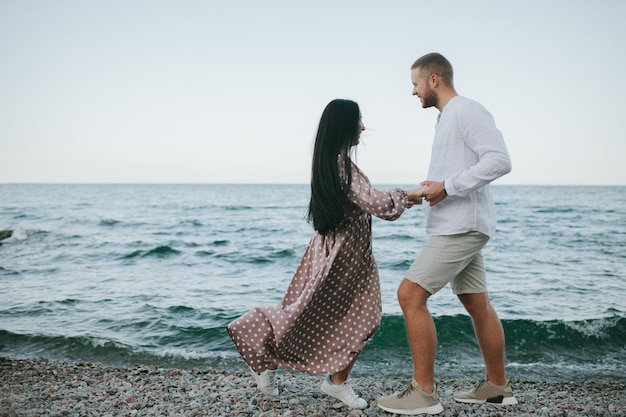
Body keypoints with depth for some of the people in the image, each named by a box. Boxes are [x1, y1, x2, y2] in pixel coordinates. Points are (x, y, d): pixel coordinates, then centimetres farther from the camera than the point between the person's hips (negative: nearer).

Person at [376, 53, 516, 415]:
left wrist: (447, 187, -21)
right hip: (458, 226, 10)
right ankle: (498, 386, 24)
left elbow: (499, 161, -22)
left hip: (460, 227, -10)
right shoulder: (447, 117, 20)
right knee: (478, 303, 14)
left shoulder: (467, 111, -11)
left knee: (410, 295, -12)